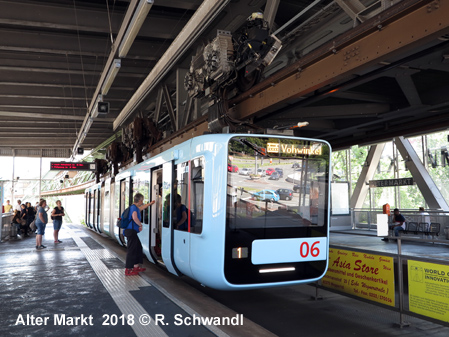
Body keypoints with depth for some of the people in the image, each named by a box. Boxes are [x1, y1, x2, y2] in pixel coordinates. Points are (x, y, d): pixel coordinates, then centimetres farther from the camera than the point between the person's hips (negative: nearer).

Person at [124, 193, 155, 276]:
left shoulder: (135, 207, 18)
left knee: (138, 247, 17)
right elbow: (135, 218, -29)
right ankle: (128, 270, -4)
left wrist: (150, 203, 50)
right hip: (131, 231, -11)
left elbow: (141, 208, 40)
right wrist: (140, 225, -13)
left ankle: (136, 266, 25)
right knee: (131, 250, -8)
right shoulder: (133, 207, -13)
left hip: (132, 232, 11)